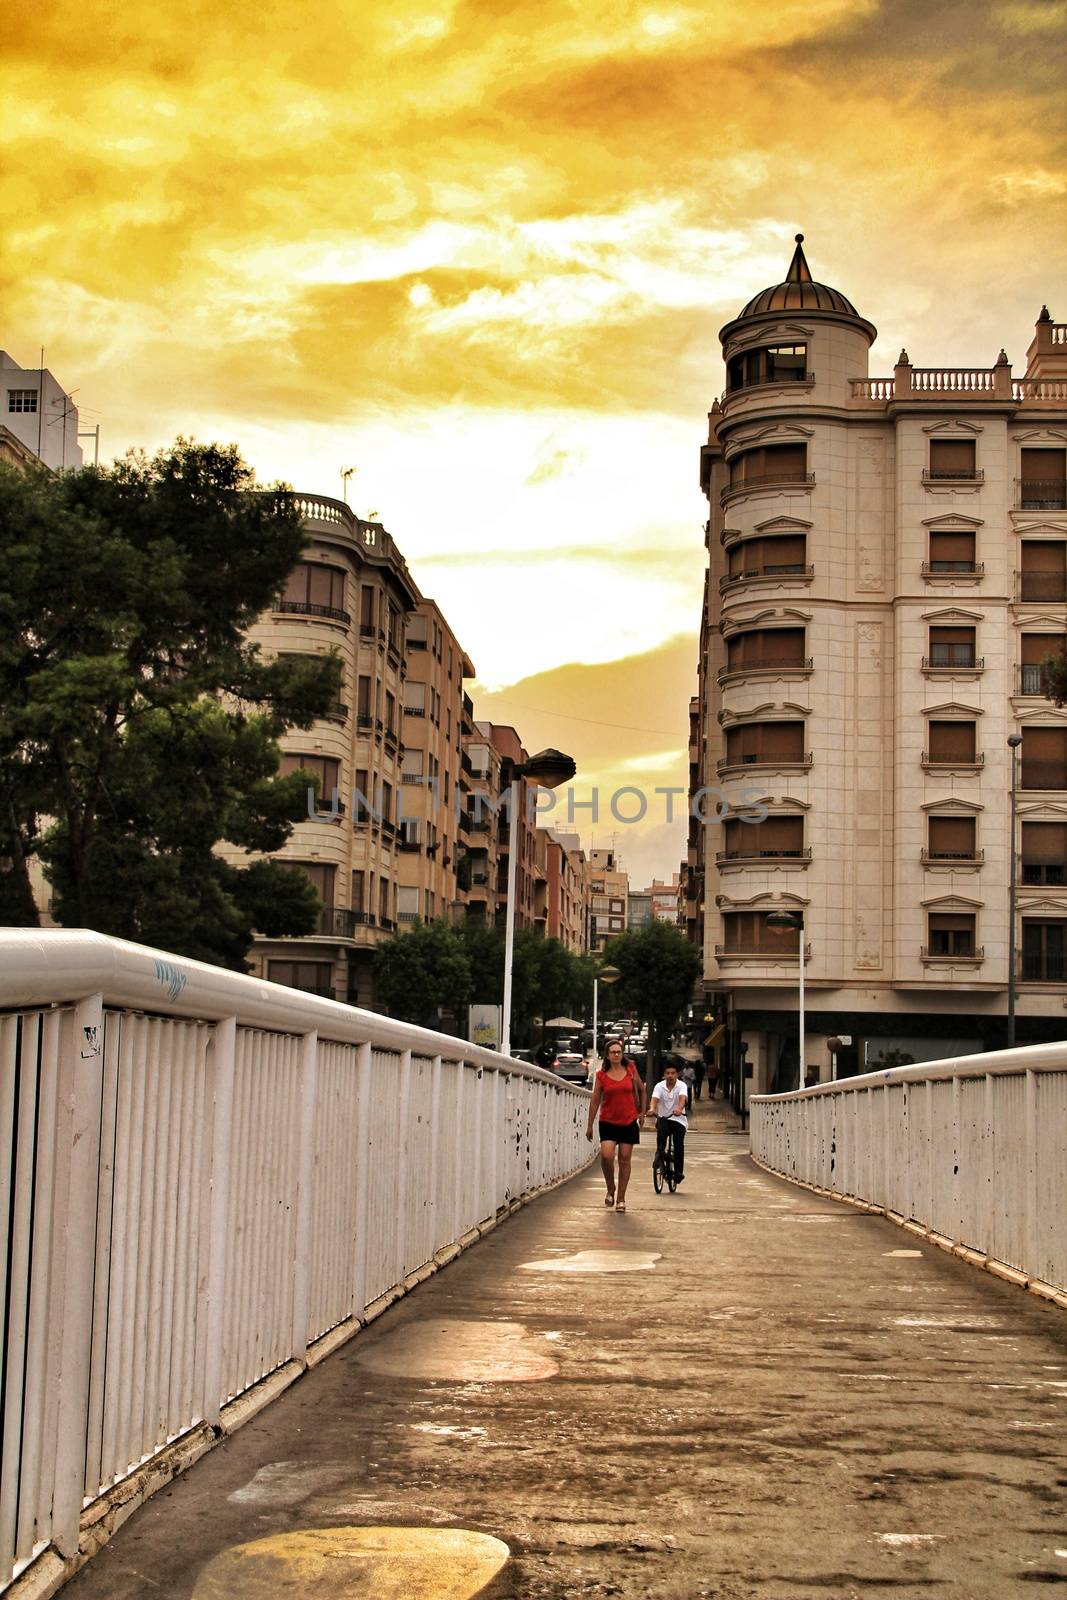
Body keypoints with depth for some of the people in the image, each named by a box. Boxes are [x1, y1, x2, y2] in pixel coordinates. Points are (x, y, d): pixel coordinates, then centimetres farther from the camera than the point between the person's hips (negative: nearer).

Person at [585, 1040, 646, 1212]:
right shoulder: (602, 1075, 0)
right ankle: (610, 1189, 8)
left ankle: (621, 1199, 12)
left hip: (629, 1122, 1)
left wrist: (642, 1112, 14)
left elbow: (641, 1089, 17)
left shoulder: (630, 1070, 1)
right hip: (608, 1122, -1)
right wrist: (589, 1125, 6)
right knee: (606, 1155, -18)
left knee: (624, 1160, 2)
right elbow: (595, 1100, 5)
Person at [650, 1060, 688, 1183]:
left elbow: (683, 1098, -24)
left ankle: (679, 1171, -5)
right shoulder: (659, 1086, 0)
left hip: (678, 1119, -1)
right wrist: (653, 1109, -40)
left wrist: (679, 1109, -46)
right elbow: (655, 1099, -17)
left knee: (679, 1143, -17)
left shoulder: (681, 1085, -4)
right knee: (661, 1126, -33)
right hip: (663, 1118, 1)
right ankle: (659, 1155, -28)